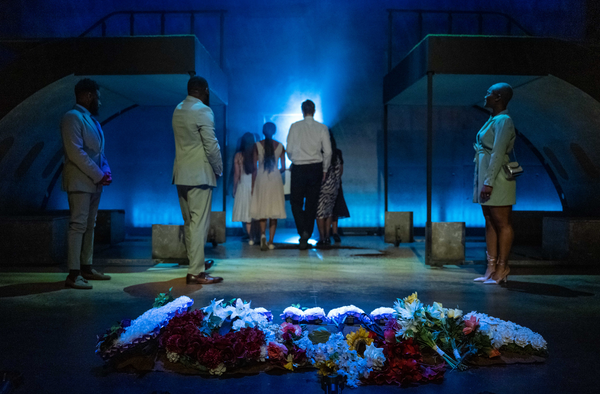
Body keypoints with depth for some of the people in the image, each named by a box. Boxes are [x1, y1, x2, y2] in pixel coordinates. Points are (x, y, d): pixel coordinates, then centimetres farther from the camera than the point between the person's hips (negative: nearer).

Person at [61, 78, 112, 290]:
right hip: (80, 182, -9)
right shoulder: (72, 118, -11)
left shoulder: (91, 119, 18)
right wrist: (98, 175, -17)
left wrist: (105, 170, 3)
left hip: (94, 182, 9)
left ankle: (86, 268, 19)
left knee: (89, 225, 12)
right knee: (78, 225, -9)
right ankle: (73, 274, -8)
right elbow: (75, 152, -19)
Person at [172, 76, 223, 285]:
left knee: (189, 222, 16)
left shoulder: (178, 110, 12)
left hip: (181, 174, 8)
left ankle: (196, 262, 29)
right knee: (200, 223, -5)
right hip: (199, 174, -8)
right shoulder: (203, 111, -12)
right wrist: (219, 169, -2)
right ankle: (196, 272, -4)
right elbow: (211, 145, -16)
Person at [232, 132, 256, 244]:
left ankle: (250, 237, -1)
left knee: (245, 211, 3)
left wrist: (234, 188, 8)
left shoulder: (238, 155, -2)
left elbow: (236, 174, 0)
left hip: (243, 185, -1)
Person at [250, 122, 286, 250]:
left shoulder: (257, 145, 0)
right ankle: (271, 242, 5)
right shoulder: (280, 146, 3)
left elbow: (254, 167, -1)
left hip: (261, 178, 0)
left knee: (261, 208, 8)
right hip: (275, 179, 0)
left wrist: (253, 183, 6)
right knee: (274, 210, 5)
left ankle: (263, 234, -17)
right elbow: (283, 168, 4)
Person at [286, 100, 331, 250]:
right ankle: (306, 237, 12)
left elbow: (289, 150, -1)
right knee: (311, 204, 9)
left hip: (298, 168, -1)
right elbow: (328, 152, -1)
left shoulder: (295, 127, -2)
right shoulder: (322, 128, 0)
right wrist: (325, 170, 11)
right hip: (316, 167, 1)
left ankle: (303, 231, -13)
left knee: (296, 202, 8)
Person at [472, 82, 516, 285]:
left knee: (502, 223, -2)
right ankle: (491, 267, 13)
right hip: (485, 175, 10)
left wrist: (488, 182, -23)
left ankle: (502, 267, 4)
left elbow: (498, 154, -19)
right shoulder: (492, 120, 17)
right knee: (490, 222, 9)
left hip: (497, 177, -10)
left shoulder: (503, 121, -12)